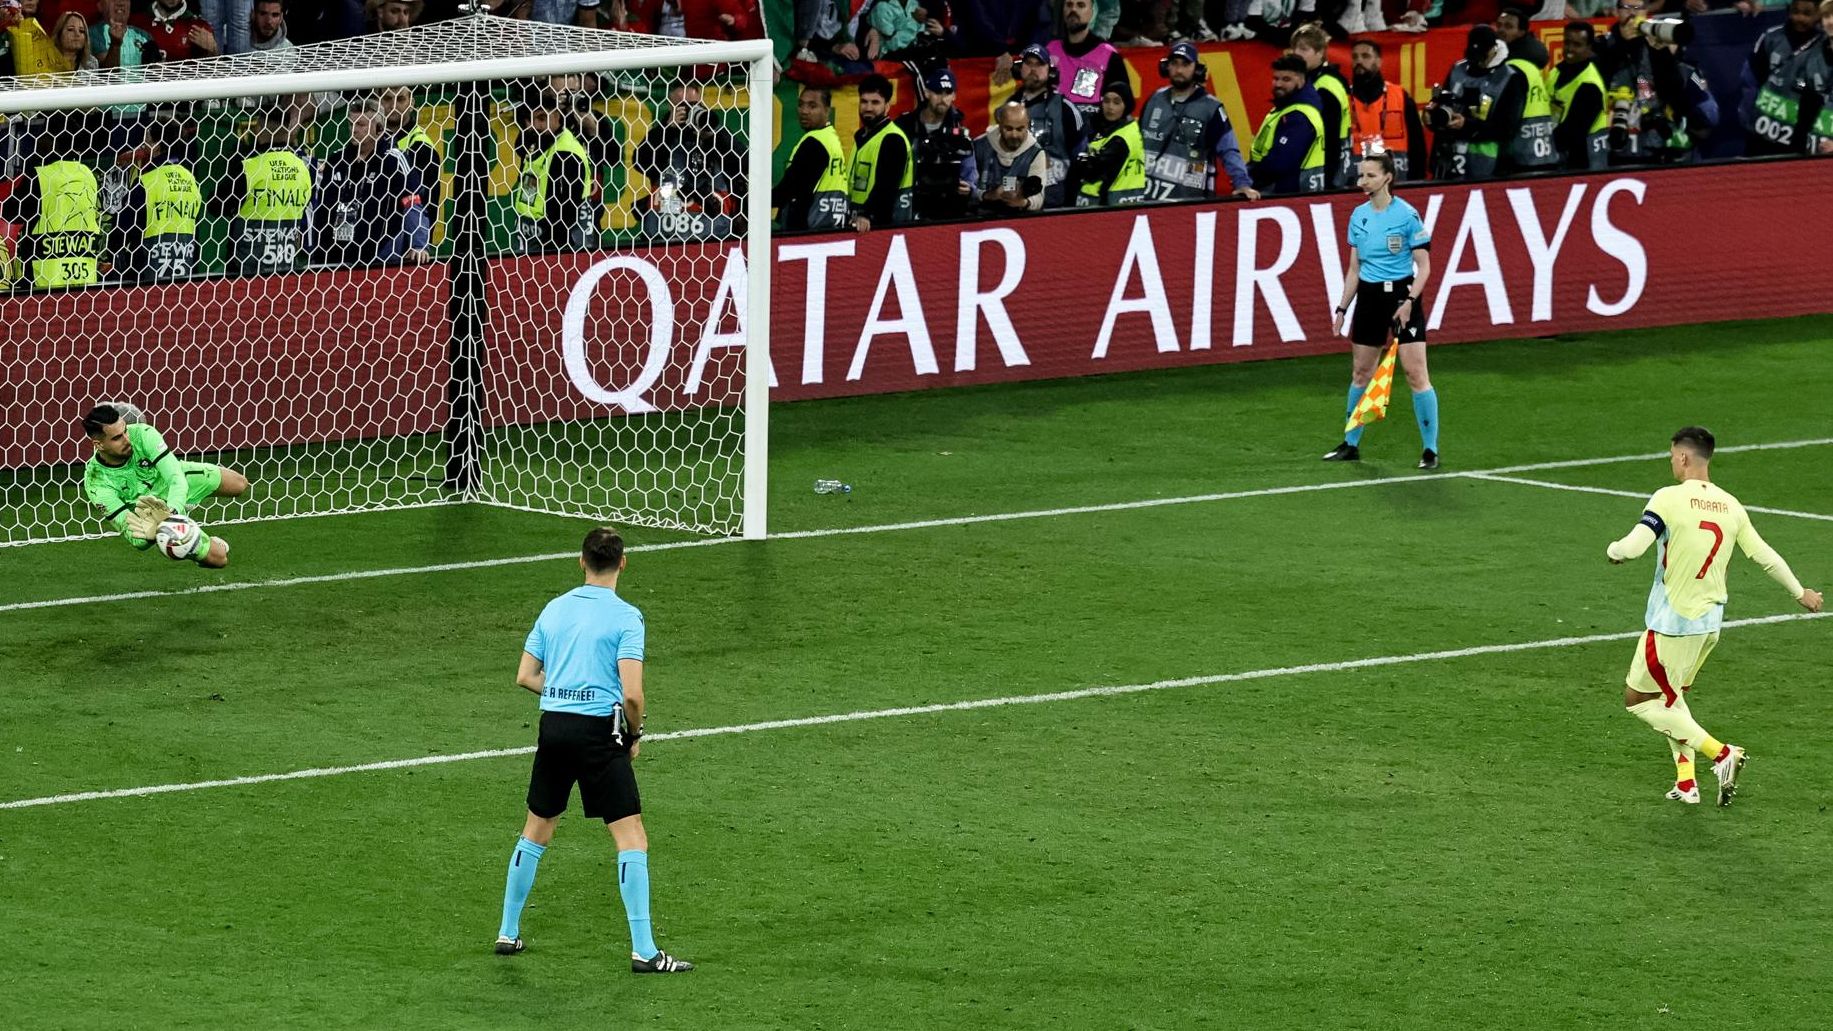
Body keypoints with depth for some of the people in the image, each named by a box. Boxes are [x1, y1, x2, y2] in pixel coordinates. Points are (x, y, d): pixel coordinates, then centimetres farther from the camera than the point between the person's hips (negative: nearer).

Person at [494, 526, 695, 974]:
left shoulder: (554, 609, 9)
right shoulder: (625, 617, -8)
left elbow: (526, 677, 11)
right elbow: (632, 694, -15)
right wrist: (636, 735, 2)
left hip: (553, 725, 6)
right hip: (599, 731, -6)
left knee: (536, 831, 20)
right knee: (631, 837, -3)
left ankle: (508, 932, 28)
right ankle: (643, 950, -8)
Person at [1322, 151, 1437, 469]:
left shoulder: (1407, 215, -10)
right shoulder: (1358, 216, 7)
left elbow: (1424, 266, -9)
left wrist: (1410, 301, -20)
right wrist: (1342, 308, 13)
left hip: (1402, 296, -6)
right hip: (1369, 297, 6)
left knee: (1416, 374, -9)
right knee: (1360, 372, 12)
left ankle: (1429, 450, -4)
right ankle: (1351, 445, 24)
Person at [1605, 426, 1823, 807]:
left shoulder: (1669, 499, -15)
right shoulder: (1730, 505, 3)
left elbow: (1632, 547, -23)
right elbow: (1765, 556, 10)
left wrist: (1613, 551, 1)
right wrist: (1800, 593, 25)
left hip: (1671, 622, -7)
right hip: (1709, 622, 7)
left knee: (1637, 699, 4)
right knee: (1671, 696, 24)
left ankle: (1721, 754, -6)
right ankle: (1686, 782, 18)